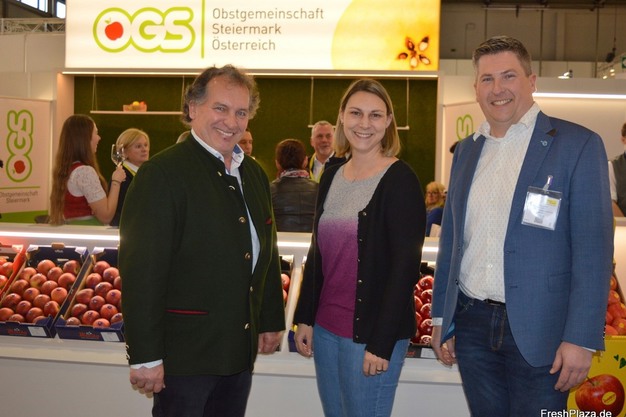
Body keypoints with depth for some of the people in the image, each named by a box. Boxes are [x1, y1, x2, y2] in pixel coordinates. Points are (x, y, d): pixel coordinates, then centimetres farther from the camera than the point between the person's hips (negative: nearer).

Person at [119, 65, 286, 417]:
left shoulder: (254, 174, 10)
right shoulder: (162, 172, -15)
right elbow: (141, 271, -19)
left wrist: (272, 321, 17)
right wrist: (145, 356, -20)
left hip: (241, 349, 7)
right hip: (184, 352, -7)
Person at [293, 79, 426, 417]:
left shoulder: (400, 180, -10)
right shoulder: (331, 176, 8)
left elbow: (406, 266, -14)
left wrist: (381, 343, -17)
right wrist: (304, 318, 7)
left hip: (371, 333, -6)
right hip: (325, 328, 6)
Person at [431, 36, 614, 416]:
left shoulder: (578, 145, -7)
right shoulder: (467, 150, 10)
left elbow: (592, 249, -11)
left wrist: (581, 339, -15)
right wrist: (441, 316, 14)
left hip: (537, 330, -4)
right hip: (471, 324, 5)